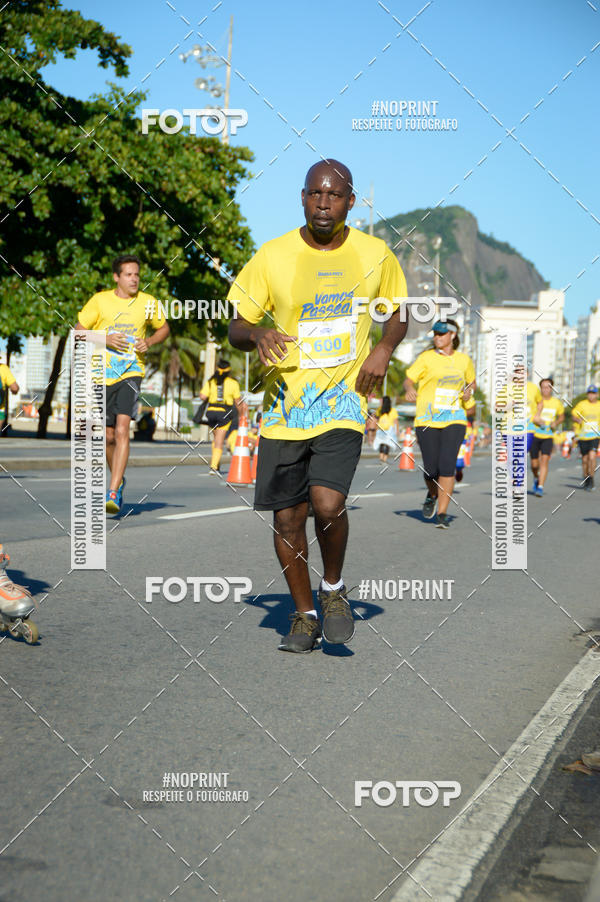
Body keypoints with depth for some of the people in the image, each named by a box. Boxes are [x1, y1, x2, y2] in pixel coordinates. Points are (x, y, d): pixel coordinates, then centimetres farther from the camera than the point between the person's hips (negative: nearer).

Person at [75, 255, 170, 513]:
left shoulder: (148, 303, 2)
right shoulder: (100, 300, -1)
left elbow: (163, 328, 19)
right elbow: (79, 331, 3)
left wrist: (149, 342, -2)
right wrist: (105, 339, -14)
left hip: (131, 373, -1)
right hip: (102, 374, 1)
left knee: (122, 429, -20)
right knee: (109, 436, 10)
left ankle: (113, 493, -23)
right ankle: (119, 478, 38)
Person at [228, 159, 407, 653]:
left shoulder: (375, 254, 2)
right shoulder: (272, 256, -2)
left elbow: (398, 312, 17)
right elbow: (235, 328, 3)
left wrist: (384, 350, -4)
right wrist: (258, 333, -21)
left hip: (344, 398, -1)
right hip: (285, 402, 1)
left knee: (328, 504, -20)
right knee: (287, 518, 4)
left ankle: (334, 588, 11)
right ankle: (304, 615, 24)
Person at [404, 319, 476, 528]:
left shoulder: (464, 360, 10)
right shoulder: (427, 358, 3)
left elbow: (472, 382, 26)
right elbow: (408, 379, -2)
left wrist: (469, 391, 3)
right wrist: (409, 389, -25)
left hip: (454, 419, 1)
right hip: (427, 420, -1)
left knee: (447, 465, -14)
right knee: (431, 469, -3)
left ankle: (442, 514, -6)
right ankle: (432, 495, 32)